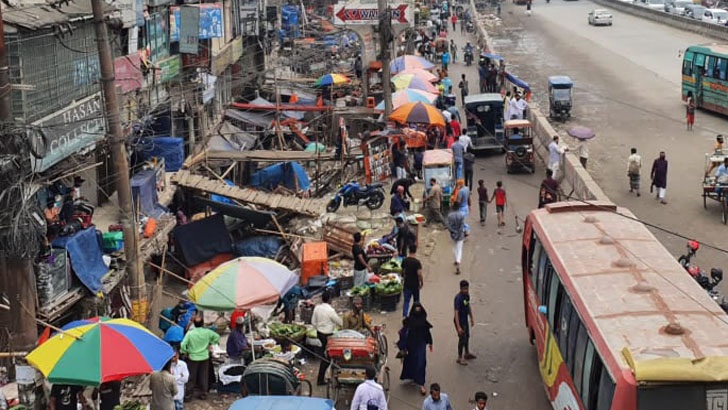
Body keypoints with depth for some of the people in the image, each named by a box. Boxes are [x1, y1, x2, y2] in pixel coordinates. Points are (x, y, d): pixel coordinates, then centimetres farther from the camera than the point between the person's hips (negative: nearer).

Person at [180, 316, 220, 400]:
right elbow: (217, 337, 1)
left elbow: (183, 345, -20)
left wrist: (185, 352, -3)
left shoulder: (190, 333, -17)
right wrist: (210, 344, 10)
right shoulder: (207, 332, -10)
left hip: (193, 358, -2)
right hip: (204, 357, 2)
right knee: (204, 376, 13)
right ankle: (203, 393, 20)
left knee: (191, 376, 9)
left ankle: (189, 394, 14)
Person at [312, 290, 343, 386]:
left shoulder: (317, 308, -3)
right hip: (327, 335, -7)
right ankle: (320, 379, 4)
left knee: (324, 354, 21)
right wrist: (343, 323, 12)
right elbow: (339, 322, -10)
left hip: (319, 333, 7)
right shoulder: (330, 310, -22)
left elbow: (313, 322, 7)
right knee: (325, 357, 1)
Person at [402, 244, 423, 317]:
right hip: (415, 285, -3)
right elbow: (419, 274, -22)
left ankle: (404, 315, -6)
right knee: (416, 300, 15)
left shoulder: (405, 260, -2)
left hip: (407, 284, 3)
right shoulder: (417, 262, -18)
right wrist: (422, 282, -7)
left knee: (406, 300, 6)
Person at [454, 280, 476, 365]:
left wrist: (471, 319, 19)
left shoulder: (467, 295, -1)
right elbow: (456, 312, -28)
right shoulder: (458, 298, -27)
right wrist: (458, 327, -30)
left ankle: (467, 353, 42)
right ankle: (459, 358, 11)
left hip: (465, 320, 9)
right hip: (460, 321, -9)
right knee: (462, 338, -2)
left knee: (467, 336, 22)